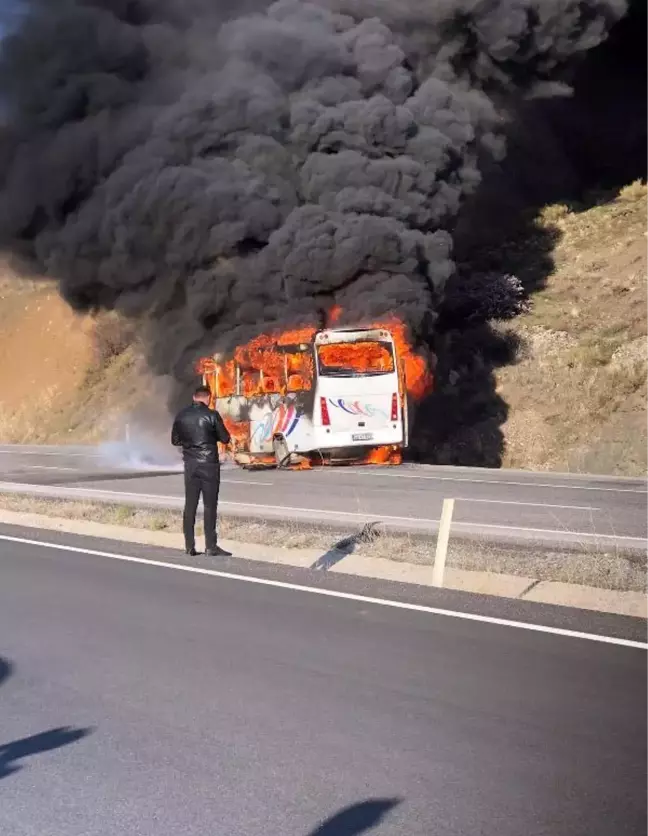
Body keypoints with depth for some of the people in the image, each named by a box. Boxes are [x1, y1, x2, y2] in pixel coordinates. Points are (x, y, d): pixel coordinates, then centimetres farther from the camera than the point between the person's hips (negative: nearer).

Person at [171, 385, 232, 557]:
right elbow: (225, 439, -4)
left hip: (190, 464, 4)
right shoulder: (211, 415, -9)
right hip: (209, 463, -4)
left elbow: (175, 440, 9)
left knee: (190, 505, 7)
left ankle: (189, 546, 7)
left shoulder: (182, 415, 2)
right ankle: (211, 546, -1)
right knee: (210, 506, 0)